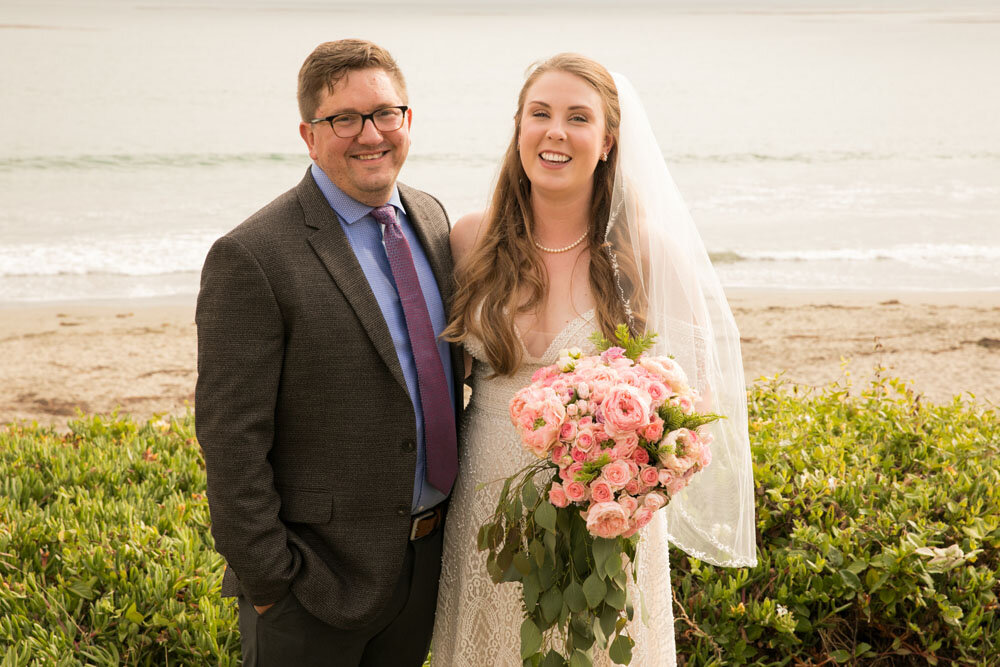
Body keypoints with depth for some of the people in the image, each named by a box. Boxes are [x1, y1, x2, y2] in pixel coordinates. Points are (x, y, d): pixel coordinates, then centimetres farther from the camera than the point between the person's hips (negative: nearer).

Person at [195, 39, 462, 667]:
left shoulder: (431, 217, 4)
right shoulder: (251, 257, -19)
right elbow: (232, 441, -18)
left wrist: (457, 505, 11)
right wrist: (266, 579, -16)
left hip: (430, 559, 7)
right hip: (319, 574, -6)